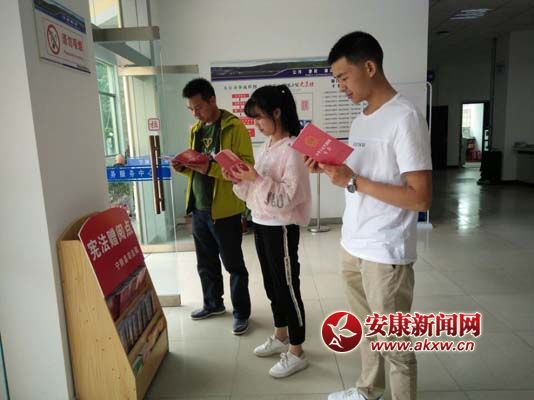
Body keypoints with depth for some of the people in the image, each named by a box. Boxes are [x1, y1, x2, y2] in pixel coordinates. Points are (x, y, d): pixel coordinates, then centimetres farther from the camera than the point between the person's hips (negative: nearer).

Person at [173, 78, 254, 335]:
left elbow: (246, 165, -17)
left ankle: (241, 312, 21)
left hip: (224, 210, -7)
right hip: (199, 209, 7)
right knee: (205, 262, 19)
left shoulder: (235, 127, -10)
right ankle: (213, 303, 38)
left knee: (233, 264, 5)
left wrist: (211, 168, -26)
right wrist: (183, 167, -1)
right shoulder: (195, 130, 13)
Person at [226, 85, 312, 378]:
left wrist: (258, 179, -28)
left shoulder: (293, 149, -17)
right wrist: (240, 181, -4)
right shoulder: (267, 146, 11)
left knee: (287, 287, 3)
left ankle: (297, 353, 19)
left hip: (281, 228, -9)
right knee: (272, 284, 19)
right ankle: (280, 338, 38)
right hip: (261, 224, 9)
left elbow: (289, 197, -22)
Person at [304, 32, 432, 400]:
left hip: (385, 254, -8)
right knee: (366, 330, 23)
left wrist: (353, 182, -22)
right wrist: (329, 168, -1)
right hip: (352, 245, 8)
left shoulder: (405, 118, -16)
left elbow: (421, 197, -21)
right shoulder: (361, 120, 10)